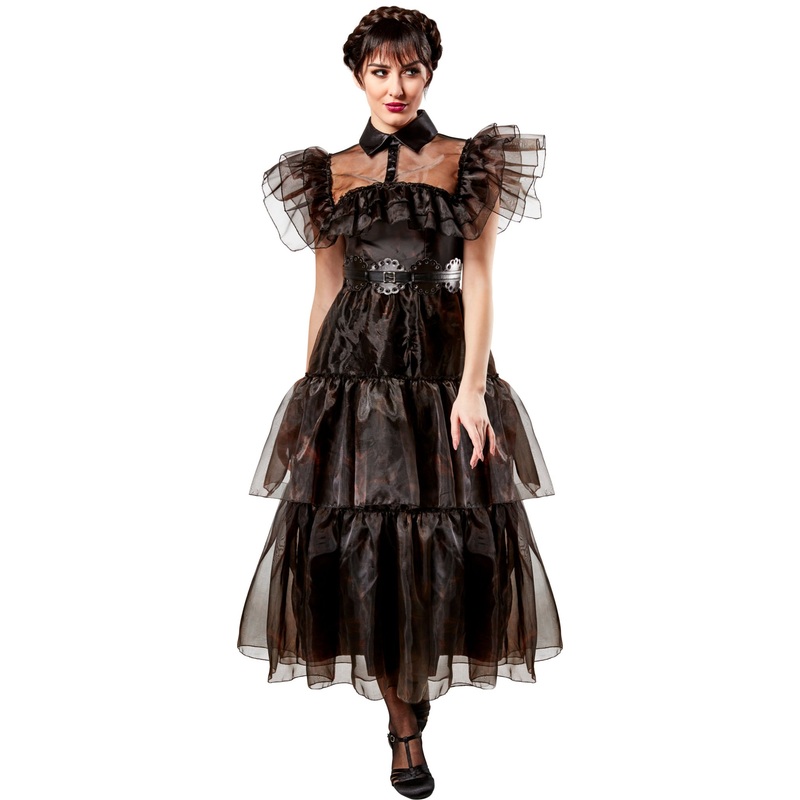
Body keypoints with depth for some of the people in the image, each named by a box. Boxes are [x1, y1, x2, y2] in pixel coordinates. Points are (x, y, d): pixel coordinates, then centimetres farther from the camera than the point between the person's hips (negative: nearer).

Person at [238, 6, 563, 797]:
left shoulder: (468, 165, 5)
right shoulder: (330, 174, 10)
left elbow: (478, 282, -3)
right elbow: (324, 293, 11)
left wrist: (471, 388, -14)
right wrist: (308, 400, 8)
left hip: (444, 367, -1)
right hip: (353, 371, 1)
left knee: (450, 541, 0)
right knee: (358, 543, -2)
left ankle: (418, 680, 29)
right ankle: (404, 726, 13)